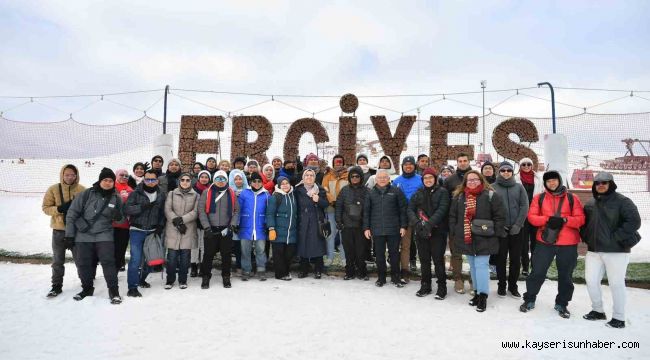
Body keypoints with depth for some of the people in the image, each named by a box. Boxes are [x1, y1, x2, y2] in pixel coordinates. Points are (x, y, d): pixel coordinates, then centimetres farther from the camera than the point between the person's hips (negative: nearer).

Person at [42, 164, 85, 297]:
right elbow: (46, 208, -2)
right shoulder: (53, 189, -2)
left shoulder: (82, 189, -3)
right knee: (58, 260, 10)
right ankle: (57, 286, 22)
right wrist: (59, 209, -19)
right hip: (59, 230, 1)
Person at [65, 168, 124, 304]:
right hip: (83, 236, 1)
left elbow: (119, 218, 8)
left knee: (108, 262, -11)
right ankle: (87, 288, 30)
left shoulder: (116, 198, 0)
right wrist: (69, 234, -4)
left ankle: (114, 290, -1)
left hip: (104, 235, -1)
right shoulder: (86, 194, -6)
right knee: (83, 264, 9)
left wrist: (117, 215, -17)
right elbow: (72, 213, -3)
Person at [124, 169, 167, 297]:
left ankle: (142, 279, 35)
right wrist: (142, 206, -24)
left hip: (152, 231, 4)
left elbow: (163, 212, 8)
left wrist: (160, 226, -1)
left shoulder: (161, 195, 5)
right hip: (137, 230, -3)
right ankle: (132, 287, -4)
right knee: (136, 259, -10)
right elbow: (127, 209, -12)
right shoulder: (136, 193, -3)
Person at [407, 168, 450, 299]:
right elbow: (410, 209, 3)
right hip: (421, 232, 4)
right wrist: (417, 223, -15)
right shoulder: (418, 193, 12)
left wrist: (429, 224, -22)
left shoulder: (442, 192, 0)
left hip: (438, 231, -4)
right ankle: (425, 285, 22)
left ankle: (442, 287, 11)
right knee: (424, 259, 10)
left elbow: (442, 210, -12)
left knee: (438, 259, -2)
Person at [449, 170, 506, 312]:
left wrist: (497, 234, -7)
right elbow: (452, 216, 11)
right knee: (473, 266, 14)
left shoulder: (490, 195, -5)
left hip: (483, 239, -4)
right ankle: (477, 292, 27)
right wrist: (453, 234, 7)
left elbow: (499, 216, -5)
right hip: (466, 238, 5)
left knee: (481, 265, -6)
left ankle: (483, 295, 4)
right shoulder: (458, 196, 7)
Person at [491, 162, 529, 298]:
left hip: (516, 229, 2)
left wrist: (518, 225, -8)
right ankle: (502, 285, 17)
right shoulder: (493, 187, 2)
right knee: (501, 258, 4)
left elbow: (524, 206, 2)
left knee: (516, 259, 7)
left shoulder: (519, 187, 8)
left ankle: (513, 285, 21)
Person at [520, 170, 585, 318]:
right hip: (544, 241, 0)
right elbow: (531, 217, -3)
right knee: (537, 272, 4)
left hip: (568, 243, 0)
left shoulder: (572, 198, 2)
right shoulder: (539, 198, 3)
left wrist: (564, 220, -19)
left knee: (566, 275, 11)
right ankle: (529, 300, 19)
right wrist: (547, 219, -18)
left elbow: (581, 219, -2)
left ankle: (561, 304, 28)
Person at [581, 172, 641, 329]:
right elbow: (583, 222, 23)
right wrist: (586, 237, 8)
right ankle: (598, 311, 25)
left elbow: (634, 221, -16)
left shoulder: (622, 201, -6)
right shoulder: (590, 204, 12)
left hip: (616, 251, -6)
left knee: (616, 284, 2)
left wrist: (616, 238, -17)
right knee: (591, 280, 7)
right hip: (594, 250, 6)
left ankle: (619, 317, 14)